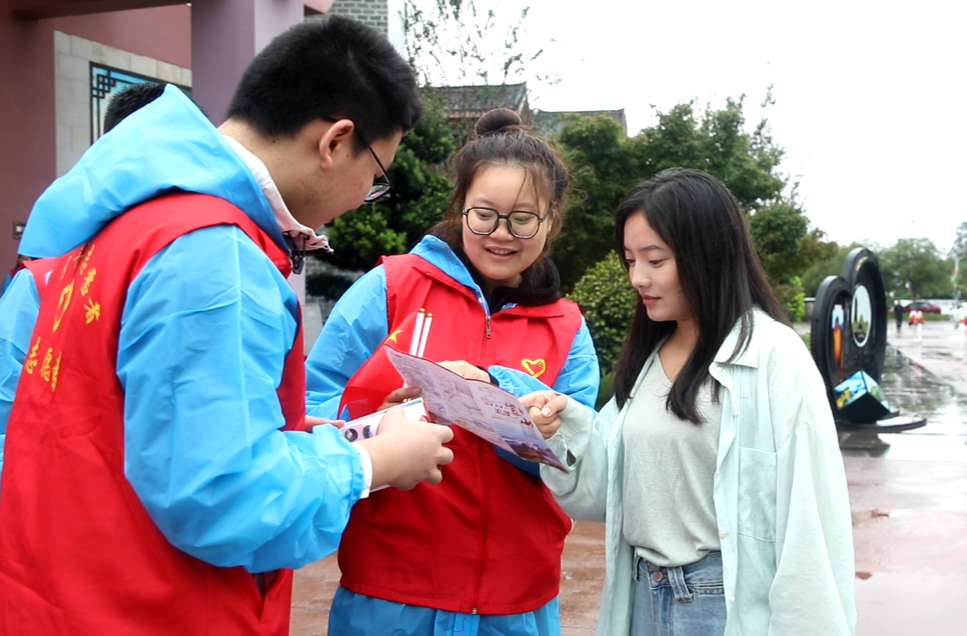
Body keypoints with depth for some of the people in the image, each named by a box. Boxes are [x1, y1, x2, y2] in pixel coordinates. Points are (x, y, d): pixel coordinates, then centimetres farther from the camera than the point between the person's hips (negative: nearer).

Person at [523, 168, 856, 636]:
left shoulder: (774, 357, -13)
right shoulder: (645, 358, 7)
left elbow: (806, 516, -14)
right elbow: (609, 491, 5)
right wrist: (568, 431, -11)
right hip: (644, 595, 6)